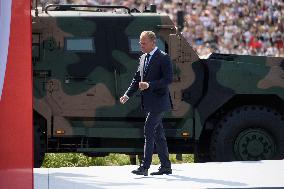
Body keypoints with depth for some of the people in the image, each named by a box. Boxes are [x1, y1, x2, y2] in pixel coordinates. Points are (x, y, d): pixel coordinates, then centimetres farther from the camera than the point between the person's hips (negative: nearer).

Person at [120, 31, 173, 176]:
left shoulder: (163, 58, -10)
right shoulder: (143, 58, 15)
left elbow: (168, 79, -16)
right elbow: (137, 78, 18)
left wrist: (149, 85, -24)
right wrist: (127, 95, 5)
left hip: (158, 101, -9)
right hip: (148, 103, 9)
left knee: (148, 131, -14)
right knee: (158, 134, 11)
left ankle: (144, 167, -17)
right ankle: (166, 166, 17)